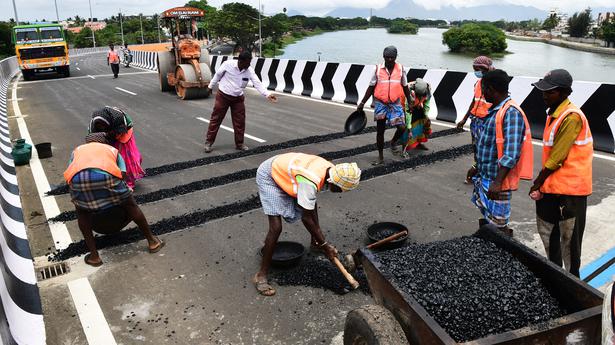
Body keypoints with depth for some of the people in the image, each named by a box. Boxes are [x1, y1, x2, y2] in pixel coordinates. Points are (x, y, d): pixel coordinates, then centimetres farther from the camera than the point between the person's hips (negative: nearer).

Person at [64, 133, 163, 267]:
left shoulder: (78, 150, 38)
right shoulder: (112, 150, 35)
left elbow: (70, 176, 26)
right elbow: (123, 175, 21)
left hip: (78, 178, 1)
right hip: (107, 175, -1)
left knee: (82, 212, 28)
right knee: (130, 205, 23)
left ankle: (94, 255, 25)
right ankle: (152, 241, 32)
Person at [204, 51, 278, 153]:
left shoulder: (250, 71, -11)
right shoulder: (228, 64, -18)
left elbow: (258, 83, -18)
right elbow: (218, 75, -2)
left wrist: (268, 94, -32)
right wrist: (211, 86, 9)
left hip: (238, 98, 3)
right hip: (223, 96, -3)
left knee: (240, 121, 5)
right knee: (216, 119, 2)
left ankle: (239, 143, 20)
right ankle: (209, 142, 13)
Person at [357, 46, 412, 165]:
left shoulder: (401, 69, 0)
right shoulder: (378, 69, -2)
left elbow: (405, 87, 10)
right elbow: (371, 87, 4)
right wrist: (362, 103, 2)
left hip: (395, 103, 0)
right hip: (380, 103, 0)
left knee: (402, 127, -13)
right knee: (380, 131, 6)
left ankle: (394, 142, 21)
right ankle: (381, 157, 20)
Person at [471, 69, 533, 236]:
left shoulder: (511, 113, -20)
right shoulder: (495, 110, 10)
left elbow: (511, 154, -26)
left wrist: (497, 182, -29)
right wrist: (477, 167, 24)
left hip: (496, 181, -9)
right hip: (484, 177, 10)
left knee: (498, 226, -1)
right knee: (486, 221, 20)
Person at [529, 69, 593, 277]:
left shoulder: (572, 117, -19)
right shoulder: (554, 113, 9)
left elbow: (557, 157, -19)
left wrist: (538, 183, -10)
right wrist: (540, 183, 6)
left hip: (570, 189, -9)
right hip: (551, 185, 9)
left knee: (569, 238, 5)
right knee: (547, 229, 20)